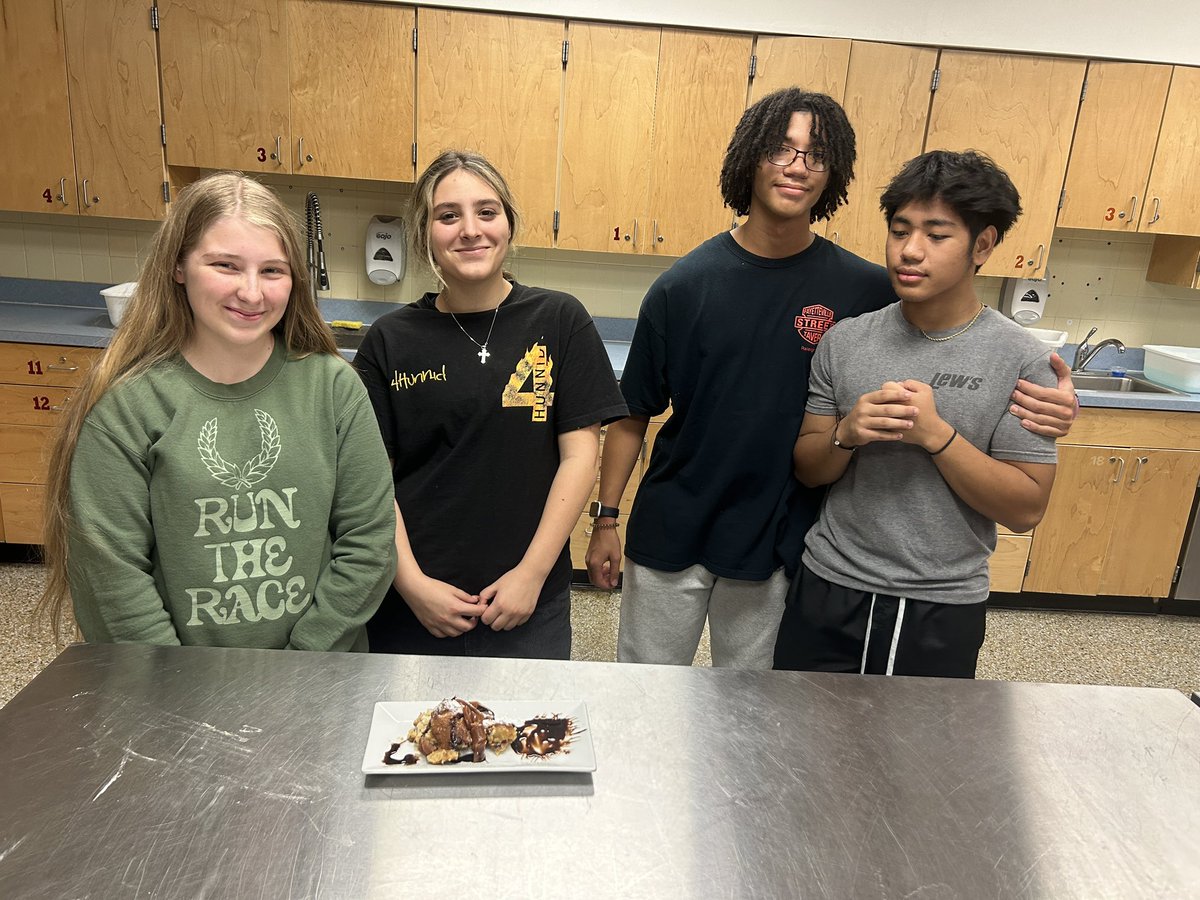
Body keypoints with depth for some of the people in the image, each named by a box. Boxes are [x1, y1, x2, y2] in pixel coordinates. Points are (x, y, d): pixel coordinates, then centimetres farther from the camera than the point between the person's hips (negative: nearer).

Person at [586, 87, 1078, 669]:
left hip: (774, 543, 1)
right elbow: (633, 415, -3)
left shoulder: (863, 290, -7)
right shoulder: (685, 284, -8)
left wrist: (1040, 399, -19)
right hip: (668, 533, 0)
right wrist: (606, 519, -2)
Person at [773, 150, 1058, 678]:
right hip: (828, 592, 2)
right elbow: (808, 470, 3)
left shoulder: (1020, 361, -9)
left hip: (942, 612, -2)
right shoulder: (845, 341, -2)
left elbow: (1026, 510, -10)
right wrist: (848, 433, -18)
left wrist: (936, 434, -22)